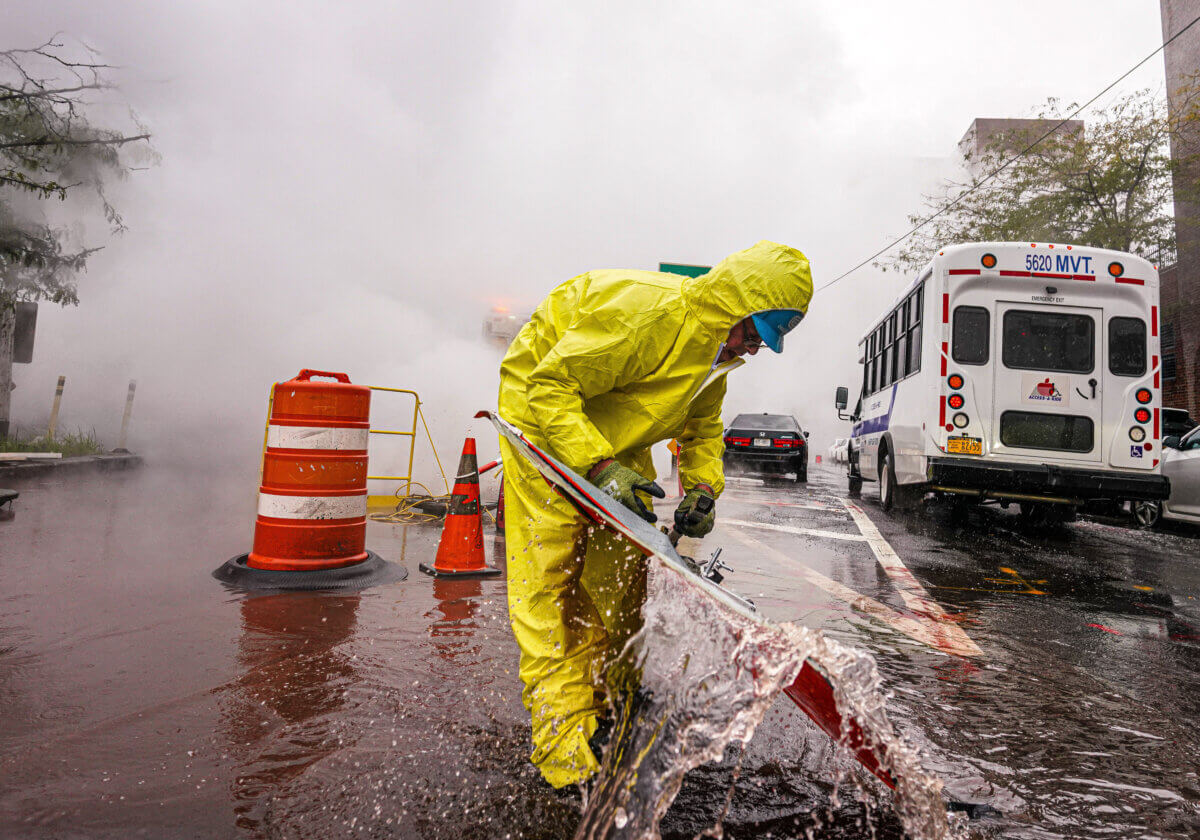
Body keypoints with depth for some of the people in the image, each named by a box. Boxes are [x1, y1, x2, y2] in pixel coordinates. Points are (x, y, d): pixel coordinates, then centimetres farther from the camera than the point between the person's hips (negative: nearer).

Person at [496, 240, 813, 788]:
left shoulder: (714, 343, -4)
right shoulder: (645, 312, -33)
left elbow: (702, 425, 9)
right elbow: (550, 384, -31)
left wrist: (702, 486, -9)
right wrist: (600, 466, -38)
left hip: (614, 438, 8)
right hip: (543, 413, -8)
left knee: (623, 564, 5)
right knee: (549, 564, -13)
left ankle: (598, 707, 22)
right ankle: (559, 734, -5)